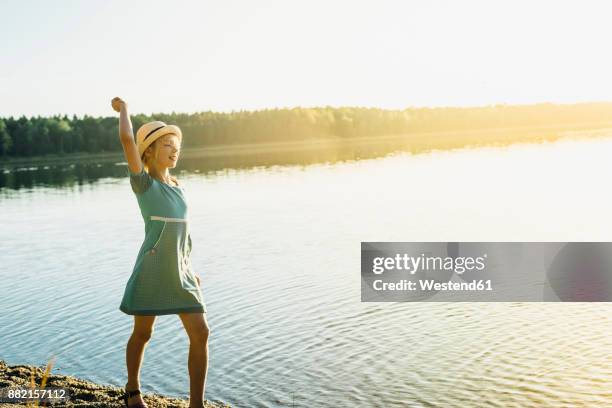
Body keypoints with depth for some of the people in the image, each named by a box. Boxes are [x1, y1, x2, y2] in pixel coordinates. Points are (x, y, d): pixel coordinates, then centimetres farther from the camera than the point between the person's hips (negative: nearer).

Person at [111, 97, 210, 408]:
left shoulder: (176, 186, 13)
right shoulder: (142, 182, -5)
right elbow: (127, 139, -18)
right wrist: (122, 109, -1)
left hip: (180, 274, 6)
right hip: (151, 271, -5)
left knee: (200, 334, -2)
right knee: (142, 334, 11)